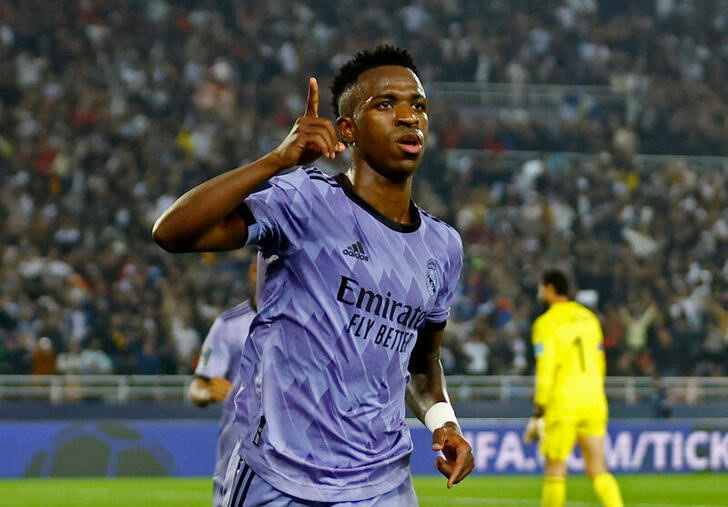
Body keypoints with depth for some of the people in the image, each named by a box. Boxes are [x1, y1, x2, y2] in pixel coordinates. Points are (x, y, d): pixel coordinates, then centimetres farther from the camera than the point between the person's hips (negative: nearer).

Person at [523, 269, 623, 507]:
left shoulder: (546, 323, -7)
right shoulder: (588, 317, 12)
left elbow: (545, 371, -12)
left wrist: (537, 414, -10)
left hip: (563, 404, -5)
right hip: (594, 402, 5)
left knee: (555, 469, 4)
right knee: (597, 470, 4)